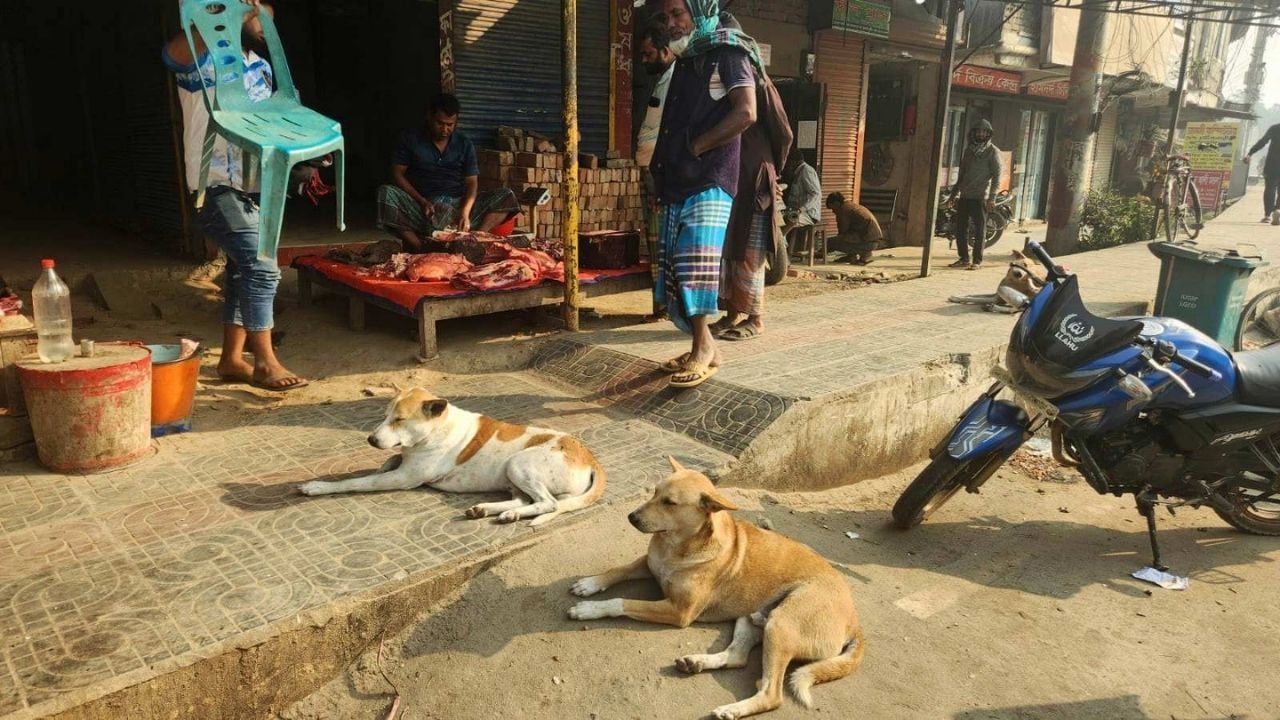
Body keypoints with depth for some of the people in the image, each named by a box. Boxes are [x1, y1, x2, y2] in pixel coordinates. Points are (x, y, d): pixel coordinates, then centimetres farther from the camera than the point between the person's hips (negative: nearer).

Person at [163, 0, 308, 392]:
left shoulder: (260, 66, 14)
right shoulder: (207, 62, -12)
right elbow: (174, 51, -36)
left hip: (251, 188, 9)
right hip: (219, 187, -9)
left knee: (245, 272, 12)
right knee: (262, 268, -15)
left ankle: (231, 359, 22)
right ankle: (265, 363, -7)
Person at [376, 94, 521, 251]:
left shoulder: (465, 144, 10)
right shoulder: (410, 138, 6)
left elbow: (472, 182, 2)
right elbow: (397, 173, 1)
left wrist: (465, 212, -19)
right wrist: (421, 201, -16)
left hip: (458, 205, 2)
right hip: (423, 206, -1)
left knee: (506, 196, -18)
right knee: (385, 193, -31)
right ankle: (420, 248, -38)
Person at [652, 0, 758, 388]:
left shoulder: (727, 54, -1)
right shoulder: (685, 61, 22)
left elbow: (745, 113, -15)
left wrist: (696, 146, -10)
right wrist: (663, 164, 10)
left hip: (709, 180, -8)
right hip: (678, 181, 8)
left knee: (694, 263, -18)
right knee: (674, 270, 6)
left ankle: (703, 348, -10)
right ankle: (704, 346, 14)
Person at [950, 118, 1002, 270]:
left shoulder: (993, 151, -3)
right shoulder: (968, 150, 15)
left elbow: (996, 176, -8)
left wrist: (992, 198, -16)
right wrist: (955, 193, 17)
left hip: (980, 197, -6)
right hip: (964, 196, 6)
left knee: (979, 230, -1)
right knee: (960, 228, 7)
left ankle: (977, 260, 4)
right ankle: (964, 259, 17)